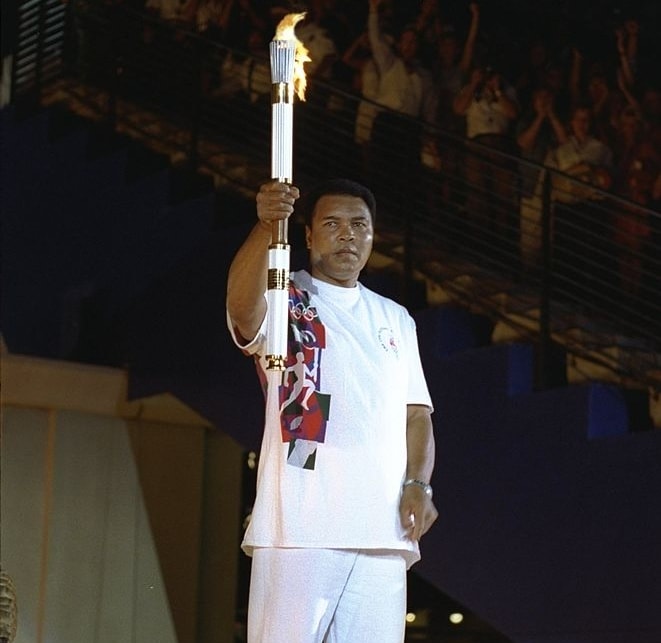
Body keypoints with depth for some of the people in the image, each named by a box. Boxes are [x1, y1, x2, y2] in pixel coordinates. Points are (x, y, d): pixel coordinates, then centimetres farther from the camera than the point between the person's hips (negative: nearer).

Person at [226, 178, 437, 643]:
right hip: (298, 529, -5)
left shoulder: (396, 320, 22)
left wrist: (418, 484, 0)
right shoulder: (281, 302, 4)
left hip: (383, 532, 5)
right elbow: (242, 310, -21)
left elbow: (416, 415, 20)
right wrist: (266, 226, -38)